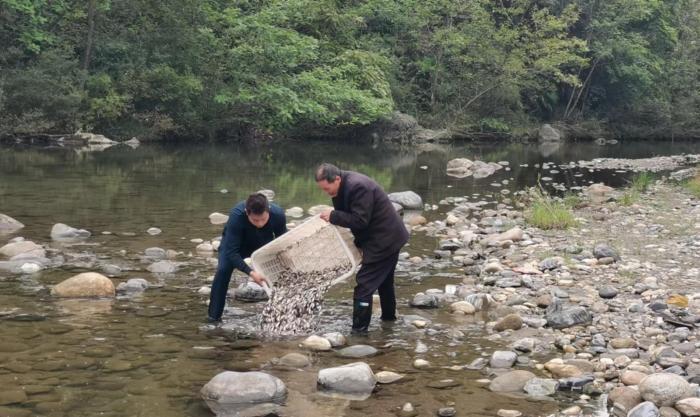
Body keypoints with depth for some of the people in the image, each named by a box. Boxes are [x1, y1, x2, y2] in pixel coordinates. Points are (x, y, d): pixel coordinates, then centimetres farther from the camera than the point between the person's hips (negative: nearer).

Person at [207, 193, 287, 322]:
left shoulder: (278, 215, -33)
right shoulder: (236, 216, -42)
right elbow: (231, 251, -39)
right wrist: (250, 272, -49)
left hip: (264, 244, 3)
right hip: (234, 242, -3)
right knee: (223, 269, -26)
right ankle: (214, 317, -14)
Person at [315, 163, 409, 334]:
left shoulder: (358, 187, -28)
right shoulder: (343, 186, 3)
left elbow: (360, 220, -29)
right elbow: (350, 215, 11)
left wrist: (333, 216, -25)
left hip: (383, 240, -11)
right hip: (389, 237, 11)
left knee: (364, 284, -11)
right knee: (384, 280, 26)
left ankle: (359, 329, -10)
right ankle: (388, 315, 44)